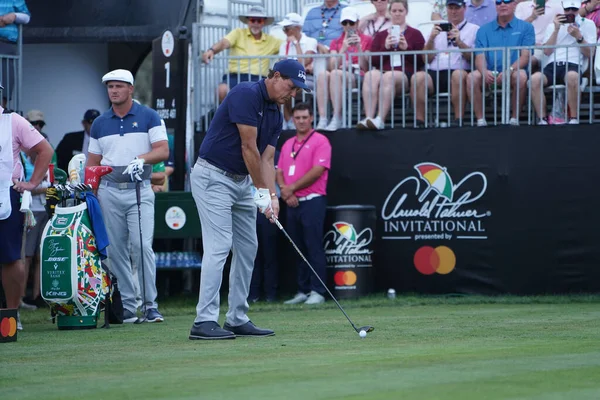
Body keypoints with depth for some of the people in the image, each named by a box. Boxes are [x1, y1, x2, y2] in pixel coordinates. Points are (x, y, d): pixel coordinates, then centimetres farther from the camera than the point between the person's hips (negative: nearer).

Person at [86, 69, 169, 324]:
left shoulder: (149, 117, 3)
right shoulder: (99, 124, 12)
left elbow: (163, 150, -7)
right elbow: (93, 163, 15)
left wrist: (142, 158, -25)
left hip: (139, 190, -3)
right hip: (109, 191, 3)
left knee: (142, 246, -14)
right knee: (115, 251, 2)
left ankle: (150, 305, -10)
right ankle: (127, 307, 7)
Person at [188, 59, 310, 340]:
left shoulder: (275, 114, 11)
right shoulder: (246, 95, -18)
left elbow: (266, 159, 6)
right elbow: (249, 148, -19)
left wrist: (272, 196, -9)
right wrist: (262, 191, -15)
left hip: (242, 181, 10)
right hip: (213, 177, -10)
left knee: (247, 248, 8)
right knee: (218, 247, -16)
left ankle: (237, 319, 13)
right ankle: (204, 321, -18)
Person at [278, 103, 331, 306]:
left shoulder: (320, 141, -3)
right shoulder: (288, 144, 18)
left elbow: (318, 170, -13)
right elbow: (279, 171, 14)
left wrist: (292, 187, -11)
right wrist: (284, 189, -7)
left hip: (312, 202, -7)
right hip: (292, 203, 7)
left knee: (314, 248, -9)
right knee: (298, 249, 8)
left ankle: (317, 292, -9)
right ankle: (303, 291, 12)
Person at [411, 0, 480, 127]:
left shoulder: (474, 29, 15)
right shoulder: (438, 29, 25)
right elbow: (427, 59, 16)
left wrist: (459, 42, -11)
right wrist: (431, 39, 0)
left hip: (459, 71, -3)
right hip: (434, 73, 3)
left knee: (458, 74, -38)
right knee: (418, 77, -29)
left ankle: (458, 120, -37)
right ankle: (419, 121, -29)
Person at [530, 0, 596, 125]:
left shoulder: (588, 24, 19)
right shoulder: (553, 26, 26)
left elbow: (590, 54, 10)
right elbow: (547, 51, 13)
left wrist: (579, 37, -4)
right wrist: (556, 30, 5)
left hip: (573, 65, -2)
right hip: (552, 65, 2)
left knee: (572, 77, -42)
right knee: (534, 79, -34)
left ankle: (574, 119, -30)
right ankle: (542, 120, -27)